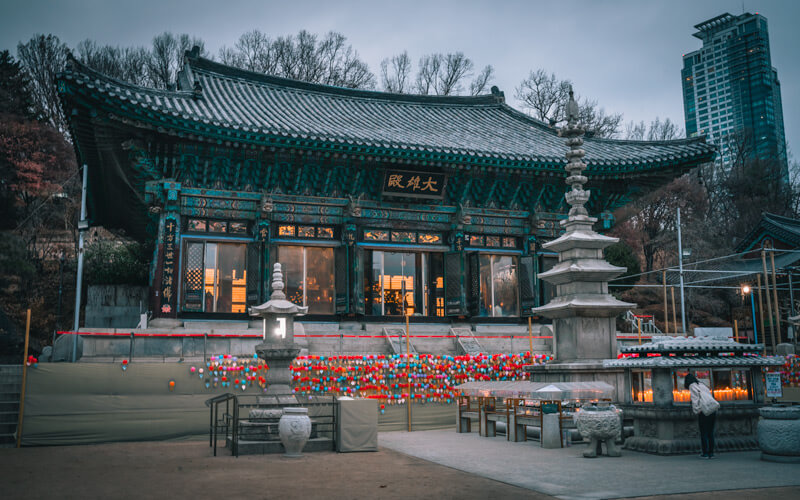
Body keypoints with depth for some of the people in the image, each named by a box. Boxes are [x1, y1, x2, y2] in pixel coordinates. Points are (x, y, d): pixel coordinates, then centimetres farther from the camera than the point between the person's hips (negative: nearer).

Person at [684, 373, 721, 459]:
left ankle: (705, 453, -1)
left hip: (704, 412, -6)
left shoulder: (692, 386, 5)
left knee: (703, 433, 0)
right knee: (710, 433, 10)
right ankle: (711, 453, 11)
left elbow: (695, 399, -7)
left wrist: (697, 412, -6)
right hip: (713, 411, 6)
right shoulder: (702, 385, 24)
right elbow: (710, 396, 22)